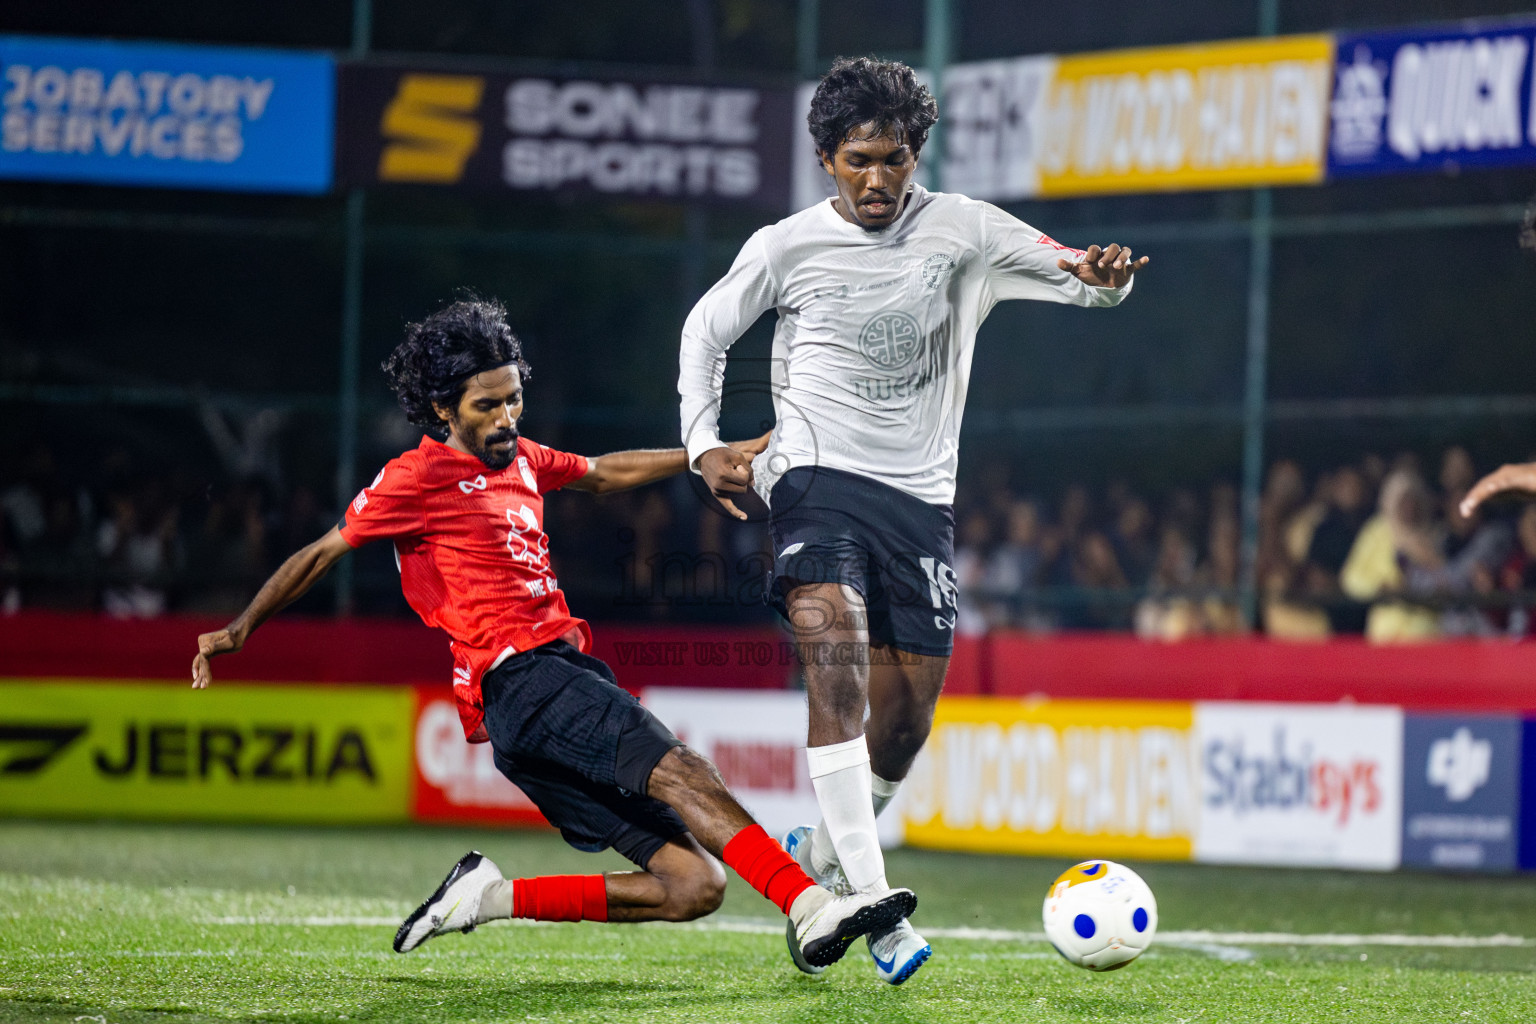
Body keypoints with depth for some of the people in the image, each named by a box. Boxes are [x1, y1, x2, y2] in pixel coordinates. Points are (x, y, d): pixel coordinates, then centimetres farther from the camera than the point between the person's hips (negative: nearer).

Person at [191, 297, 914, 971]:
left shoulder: (519, 461, 24)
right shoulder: (421, 476, 3)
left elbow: (604, 473, 40)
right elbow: (320, 554, 10)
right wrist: (238, 632, 10)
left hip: (568, 677, 9)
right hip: (518, 683, -9)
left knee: (695, 886, -5)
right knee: (678, 770, -30)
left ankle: (492, 898, 1)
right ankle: (811, 908, -47)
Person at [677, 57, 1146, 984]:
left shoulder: (960, 231, 3)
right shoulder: (788, 248, 1)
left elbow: (1077, 276, 2)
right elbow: (705, 331, 14)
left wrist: (1104, 277, -22)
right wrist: (706, 445, 2)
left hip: (920, 499, 3)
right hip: (819, 481, -3)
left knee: (906, 720, 3)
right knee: (838, 664, -25)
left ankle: (816, 854, 32)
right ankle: (874, 903, -30)